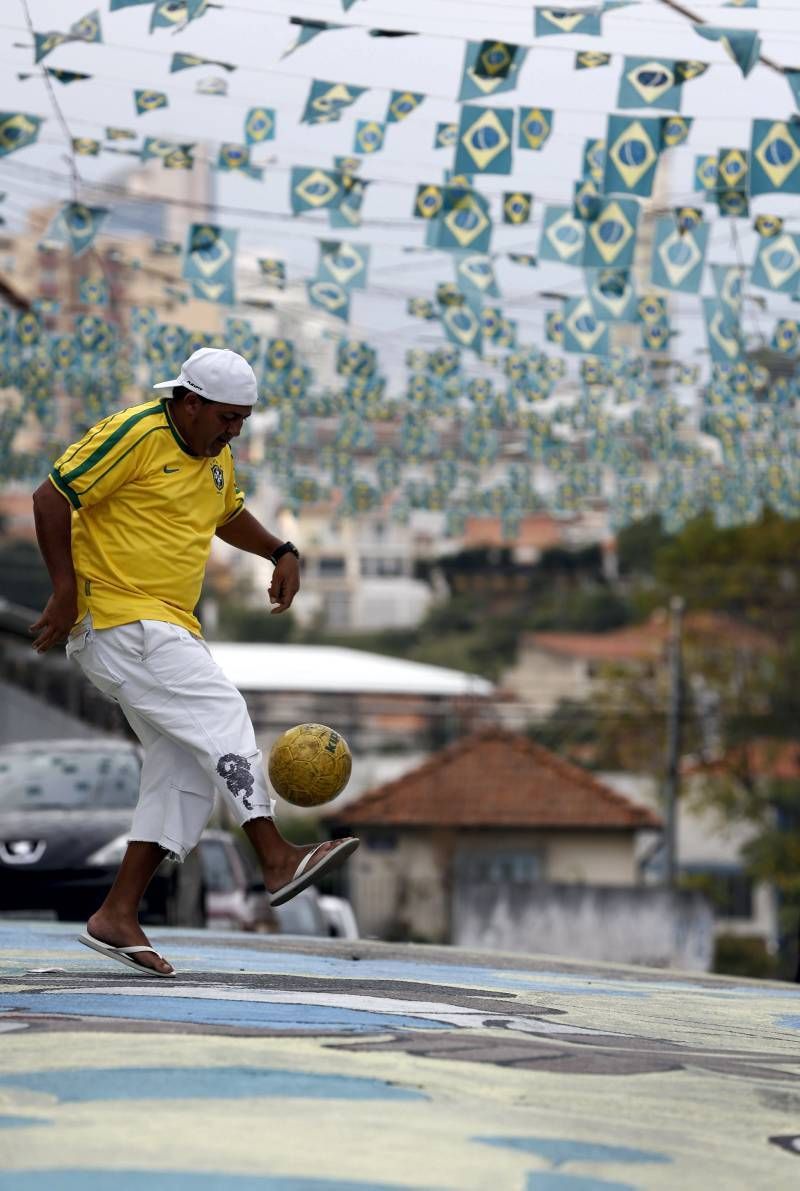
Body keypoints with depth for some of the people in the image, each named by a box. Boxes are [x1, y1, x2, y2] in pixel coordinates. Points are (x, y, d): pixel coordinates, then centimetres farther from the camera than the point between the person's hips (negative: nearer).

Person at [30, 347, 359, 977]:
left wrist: (280, 552, 15)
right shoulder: (135, 435, -12)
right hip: (116, 618, -9)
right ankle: (277, 859, -23)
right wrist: (66, 591, -18)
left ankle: (118, 915, 4)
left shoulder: (217, 458, 14)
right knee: (220, 713, -20)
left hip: (168, 628, 9)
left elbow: (228, 515, 33)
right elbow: (52, 498, -14)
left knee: (185, 769, 2)